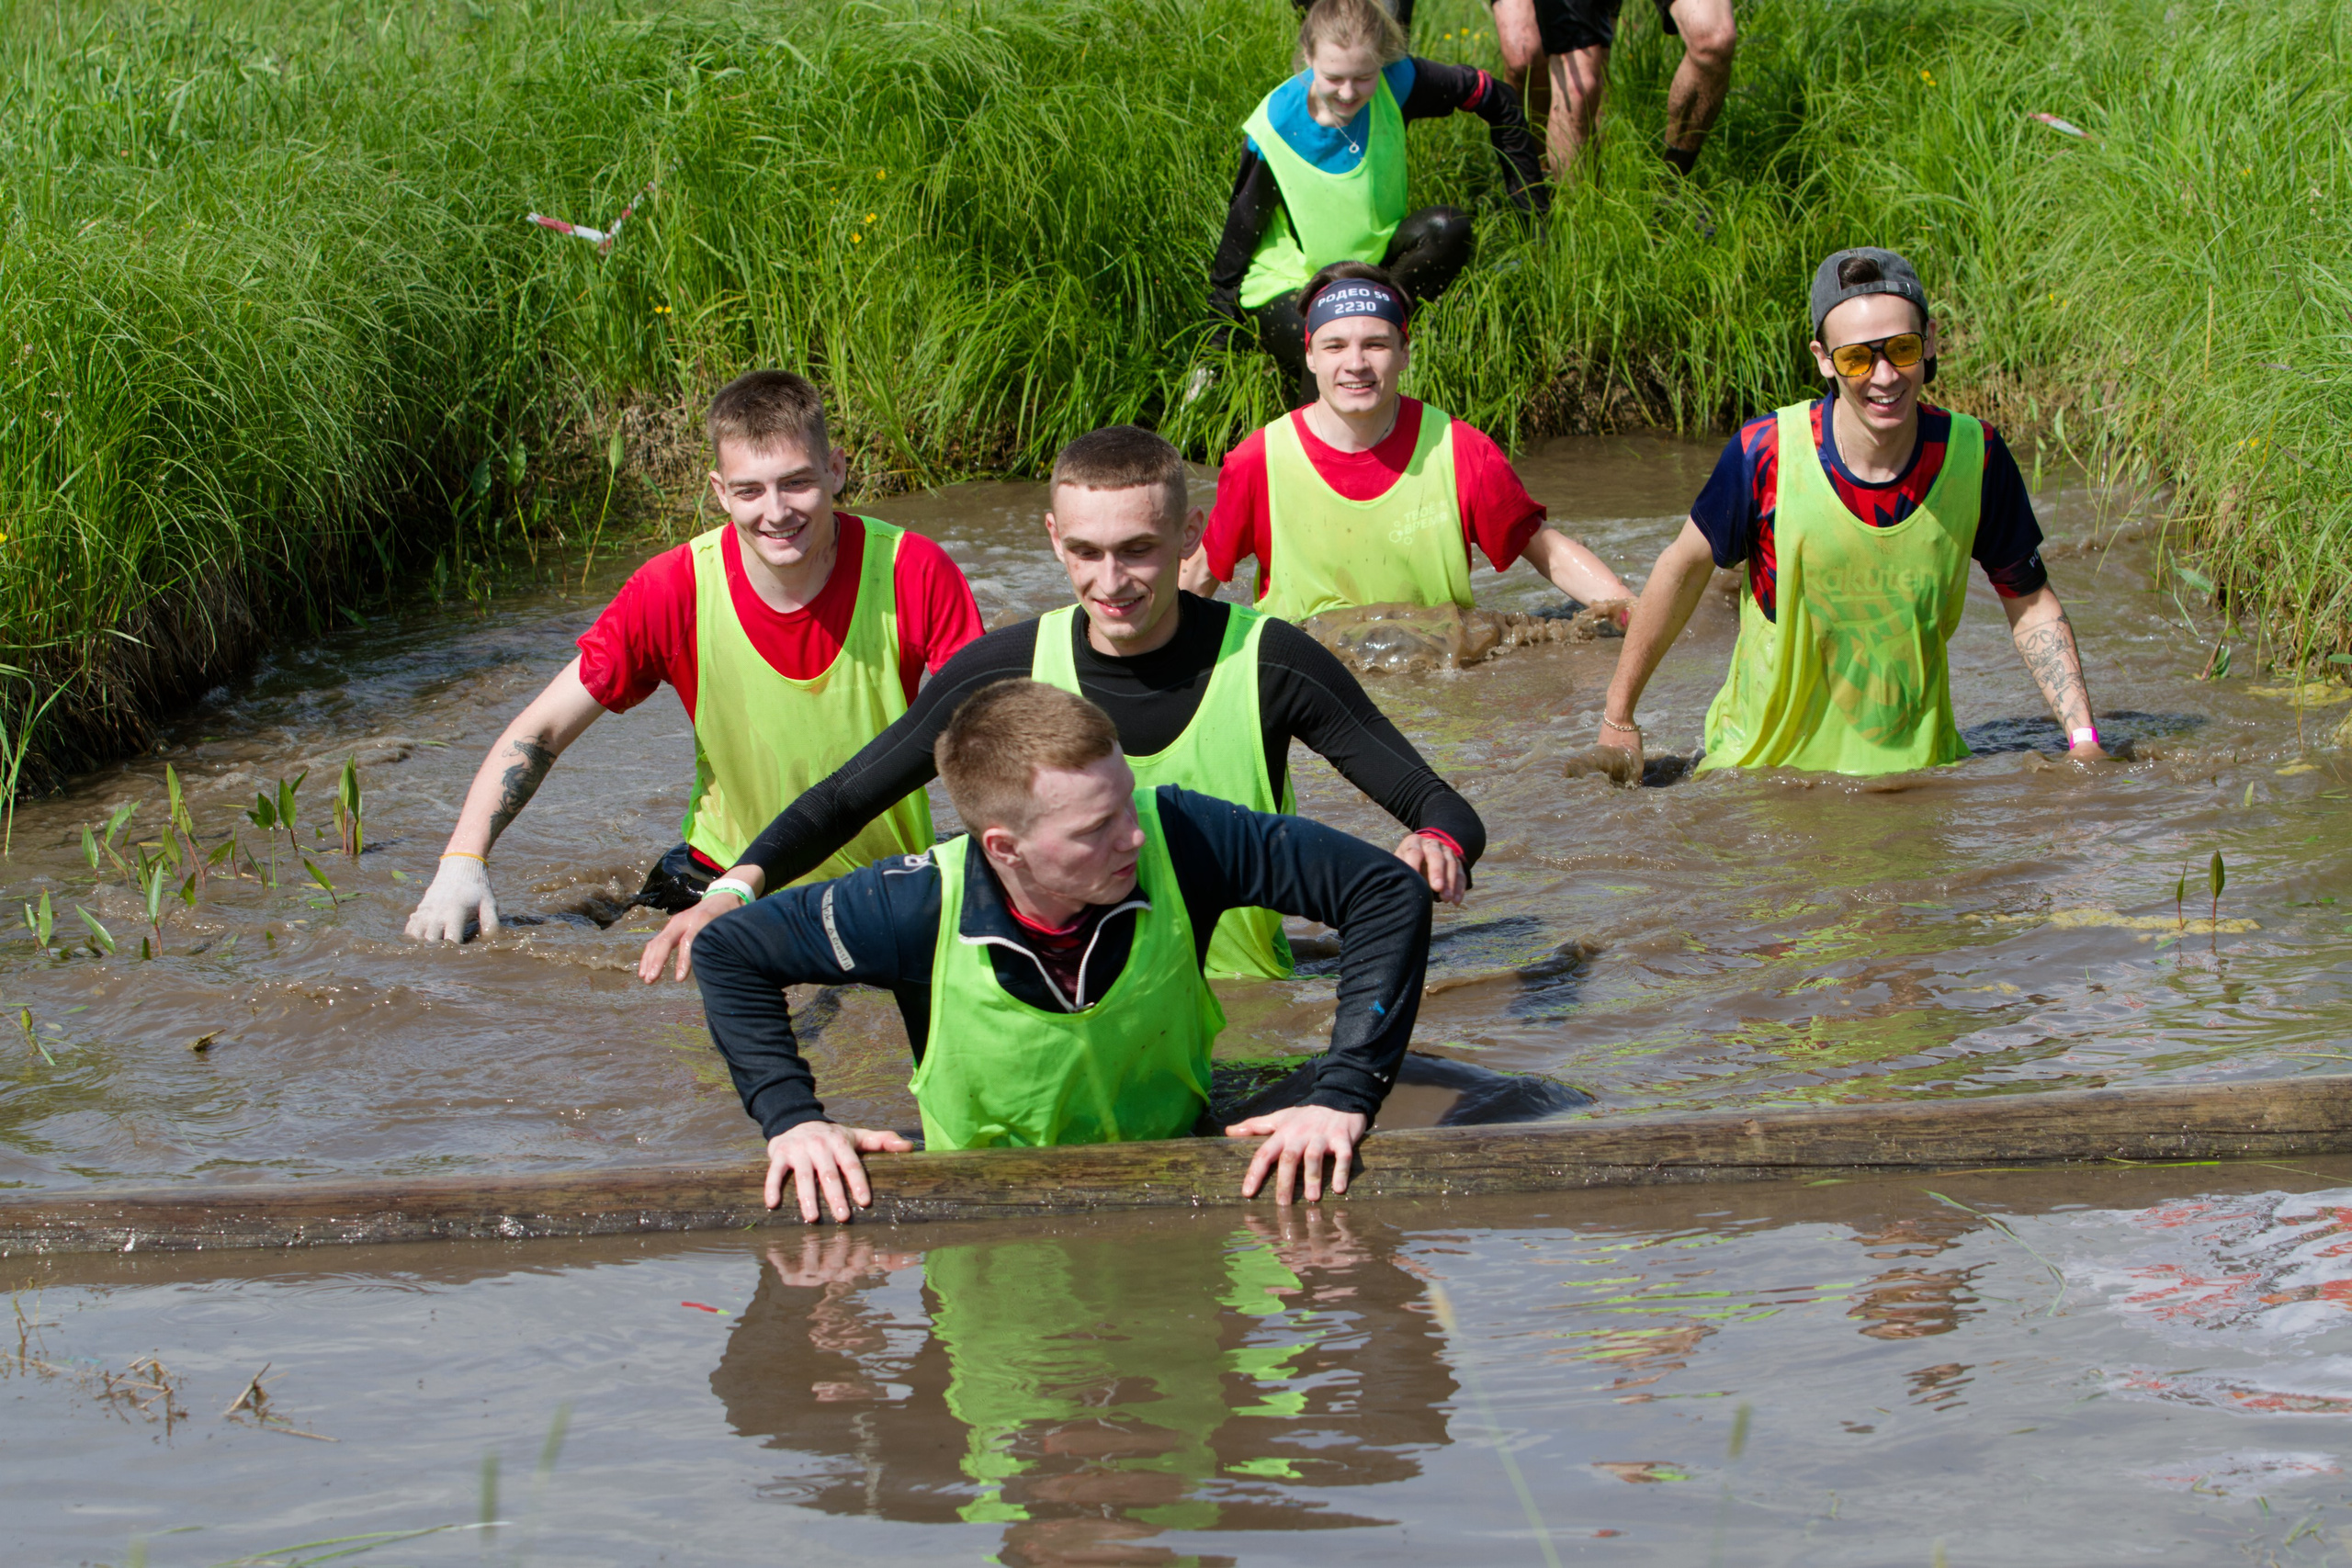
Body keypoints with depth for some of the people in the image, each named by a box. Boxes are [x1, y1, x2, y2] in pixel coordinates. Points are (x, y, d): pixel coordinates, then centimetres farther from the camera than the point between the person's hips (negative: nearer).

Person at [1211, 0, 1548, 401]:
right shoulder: (1274, 130, -21)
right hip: (1289, 283, -4)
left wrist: (1531, 208, 1)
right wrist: (1217, 345, -4)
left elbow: (1497, 102, -2)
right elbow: (1240, 233, -9)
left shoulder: (1396, 83, -16)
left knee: (1447, 229, -27)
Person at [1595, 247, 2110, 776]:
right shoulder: (1766, 455, -17)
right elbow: (1686, 567, 0)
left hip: (1915, 766, 1)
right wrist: (1618, 718, 6)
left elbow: (2031, 607, 3)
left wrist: (2084, 738, -6)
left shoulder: (1976, 458, -11)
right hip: (1765, 761, -1)